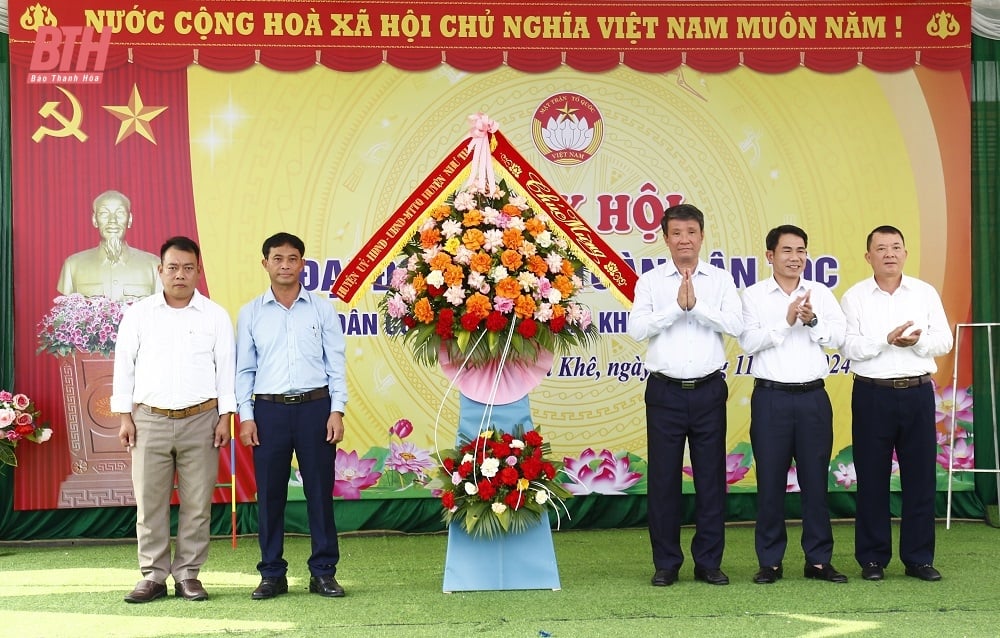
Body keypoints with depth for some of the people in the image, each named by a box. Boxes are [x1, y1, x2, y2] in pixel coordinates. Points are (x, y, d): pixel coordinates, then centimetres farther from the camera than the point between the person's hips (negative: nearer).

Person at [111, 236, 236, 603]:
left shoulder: (216, 316, 5)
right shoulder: (138, 314, 6)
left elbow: (226, 368, 5)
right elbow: (124, 366, 7)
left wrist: (225, 417, -1)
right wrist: (124, 417, 2)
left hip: (200, 421, 0)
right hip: (150, 420, 0)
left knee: (197, 503, 2)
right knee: (149, 502, 2)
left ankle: (188, 575, 11)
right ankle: (154, 576, 10)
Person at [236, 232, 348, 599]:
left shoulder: (322, 310, 7)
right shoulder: (250, 314, 8)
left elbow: (336, 365, 6)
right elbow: (244, 369, 8)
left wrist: (337, 411, -3)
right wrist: (245, 416, -1)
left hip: (315, 406, 0)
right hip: (269, 408, 1)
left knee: (319, 490, 2)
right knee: (269, 493, 3)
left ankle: (323, 572, 11)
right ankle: (272, 574, 12)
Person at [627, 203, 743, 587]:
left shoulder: (720, 280, 7)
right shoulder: (651, 281, 5)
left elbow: (735, 325, -7)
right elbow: (636, 329, -7)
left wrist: (697, 305, -14)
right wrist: (677, 306, -13)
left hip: (708, 391, 1)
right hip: (665, 392, -1)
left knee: (711, 476, 4)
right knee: (663, 478, 2)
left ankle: (708, 562, 14)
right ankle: (666, 564, 12)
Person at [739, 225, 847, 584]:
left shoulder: (821, 294, 10)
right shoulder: (754, 295, 4)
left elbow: (839, 338, 1)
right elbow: (748, 342, -8)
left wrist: (813, 321, -14)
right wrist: (786, 321, -16)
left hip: (813, 396, 2)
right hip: (771, 396, -2)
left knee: (815, 478, 4)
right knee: (770, 480, 2)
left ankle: (818, 559, 13)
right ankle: (770, 561, 10)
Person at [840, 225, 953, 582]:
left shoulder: (925, 293, 8)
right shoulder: (855, 297, 3)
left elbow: (944, 341, 2)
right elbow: (851, 347, -7)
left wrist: (918, 341, -16)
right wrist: (888, 340, -18)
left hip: (918, 393, 2)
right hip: (872, 395, -2)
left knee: (920, 476, 4)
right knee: (872, 478, 2)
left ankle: (919, 558, 13)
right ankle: (872, 559, 11)